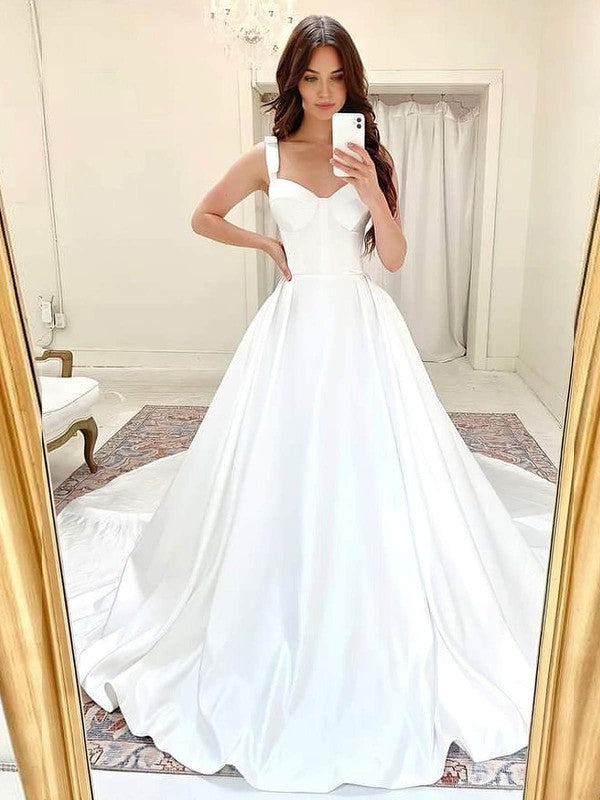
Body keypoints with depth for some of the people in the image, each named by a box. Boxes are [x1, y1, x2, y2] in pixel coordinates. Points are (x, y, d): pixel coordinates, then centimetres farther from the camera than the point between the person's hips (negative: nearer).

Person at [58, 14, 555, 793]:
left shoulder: (373, 158, 7)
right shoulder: (267, 159, 6)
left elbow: (395, 257, 2)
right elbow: (204, 217, 16)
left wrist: (372, 192, -11)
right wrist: (268, 242, 6)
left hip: (364, 328, 1)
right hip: (296, 326, 0)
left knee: (374, 477, 1)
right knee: (284, 478, 3)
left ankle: (384, 639, 22)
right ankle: (284, 635, 25)